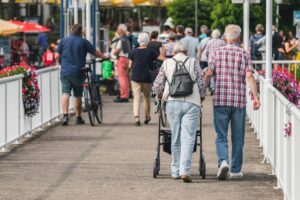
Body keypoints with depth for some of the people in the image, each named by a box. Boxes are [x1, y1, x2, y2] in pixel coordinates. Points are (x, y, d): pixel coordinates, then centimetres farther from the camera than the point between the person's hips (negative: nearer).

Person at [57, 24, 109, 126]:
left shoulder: (63, 41, 5)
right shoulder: (83, 42, -1)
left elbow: (57, 56, 4)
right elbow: (95, 52, 7)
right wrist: (105, 57, 24)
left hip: (65, 71, 1)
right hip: (77, 72, -1)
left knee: (65, 93, 0)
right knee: (77, 95, 8)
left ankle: (65, 115, -17)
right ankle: (78, 117, 15)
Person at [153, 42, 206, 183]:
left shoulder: (167, 63, 10)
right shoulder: (193, 62, 7)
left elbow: (157, 86, 9)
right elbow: (201, 84, 5)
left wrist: (159, 95, 30)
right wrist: (201, 96, 24)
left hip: (172, 103, 2)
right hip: (192, 103, -2)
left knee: (175, 138, 11)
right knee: (188, 138, -4)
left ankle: (176, 171, 17)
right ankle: (185, 170, -16)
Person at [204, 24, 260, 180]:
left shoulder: (217, 53, 3)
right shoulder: (244, 54, 2)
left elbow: (208, 75, -3)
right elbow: (249, 76, -9)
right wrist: (255, 96, -12)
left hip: (220, 100, 0)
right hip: (239, 100, 0)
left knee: (221, 136, 5)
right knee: (238, 137, 10)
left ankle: (223, 161, -19)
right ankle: (235, 170, 14)